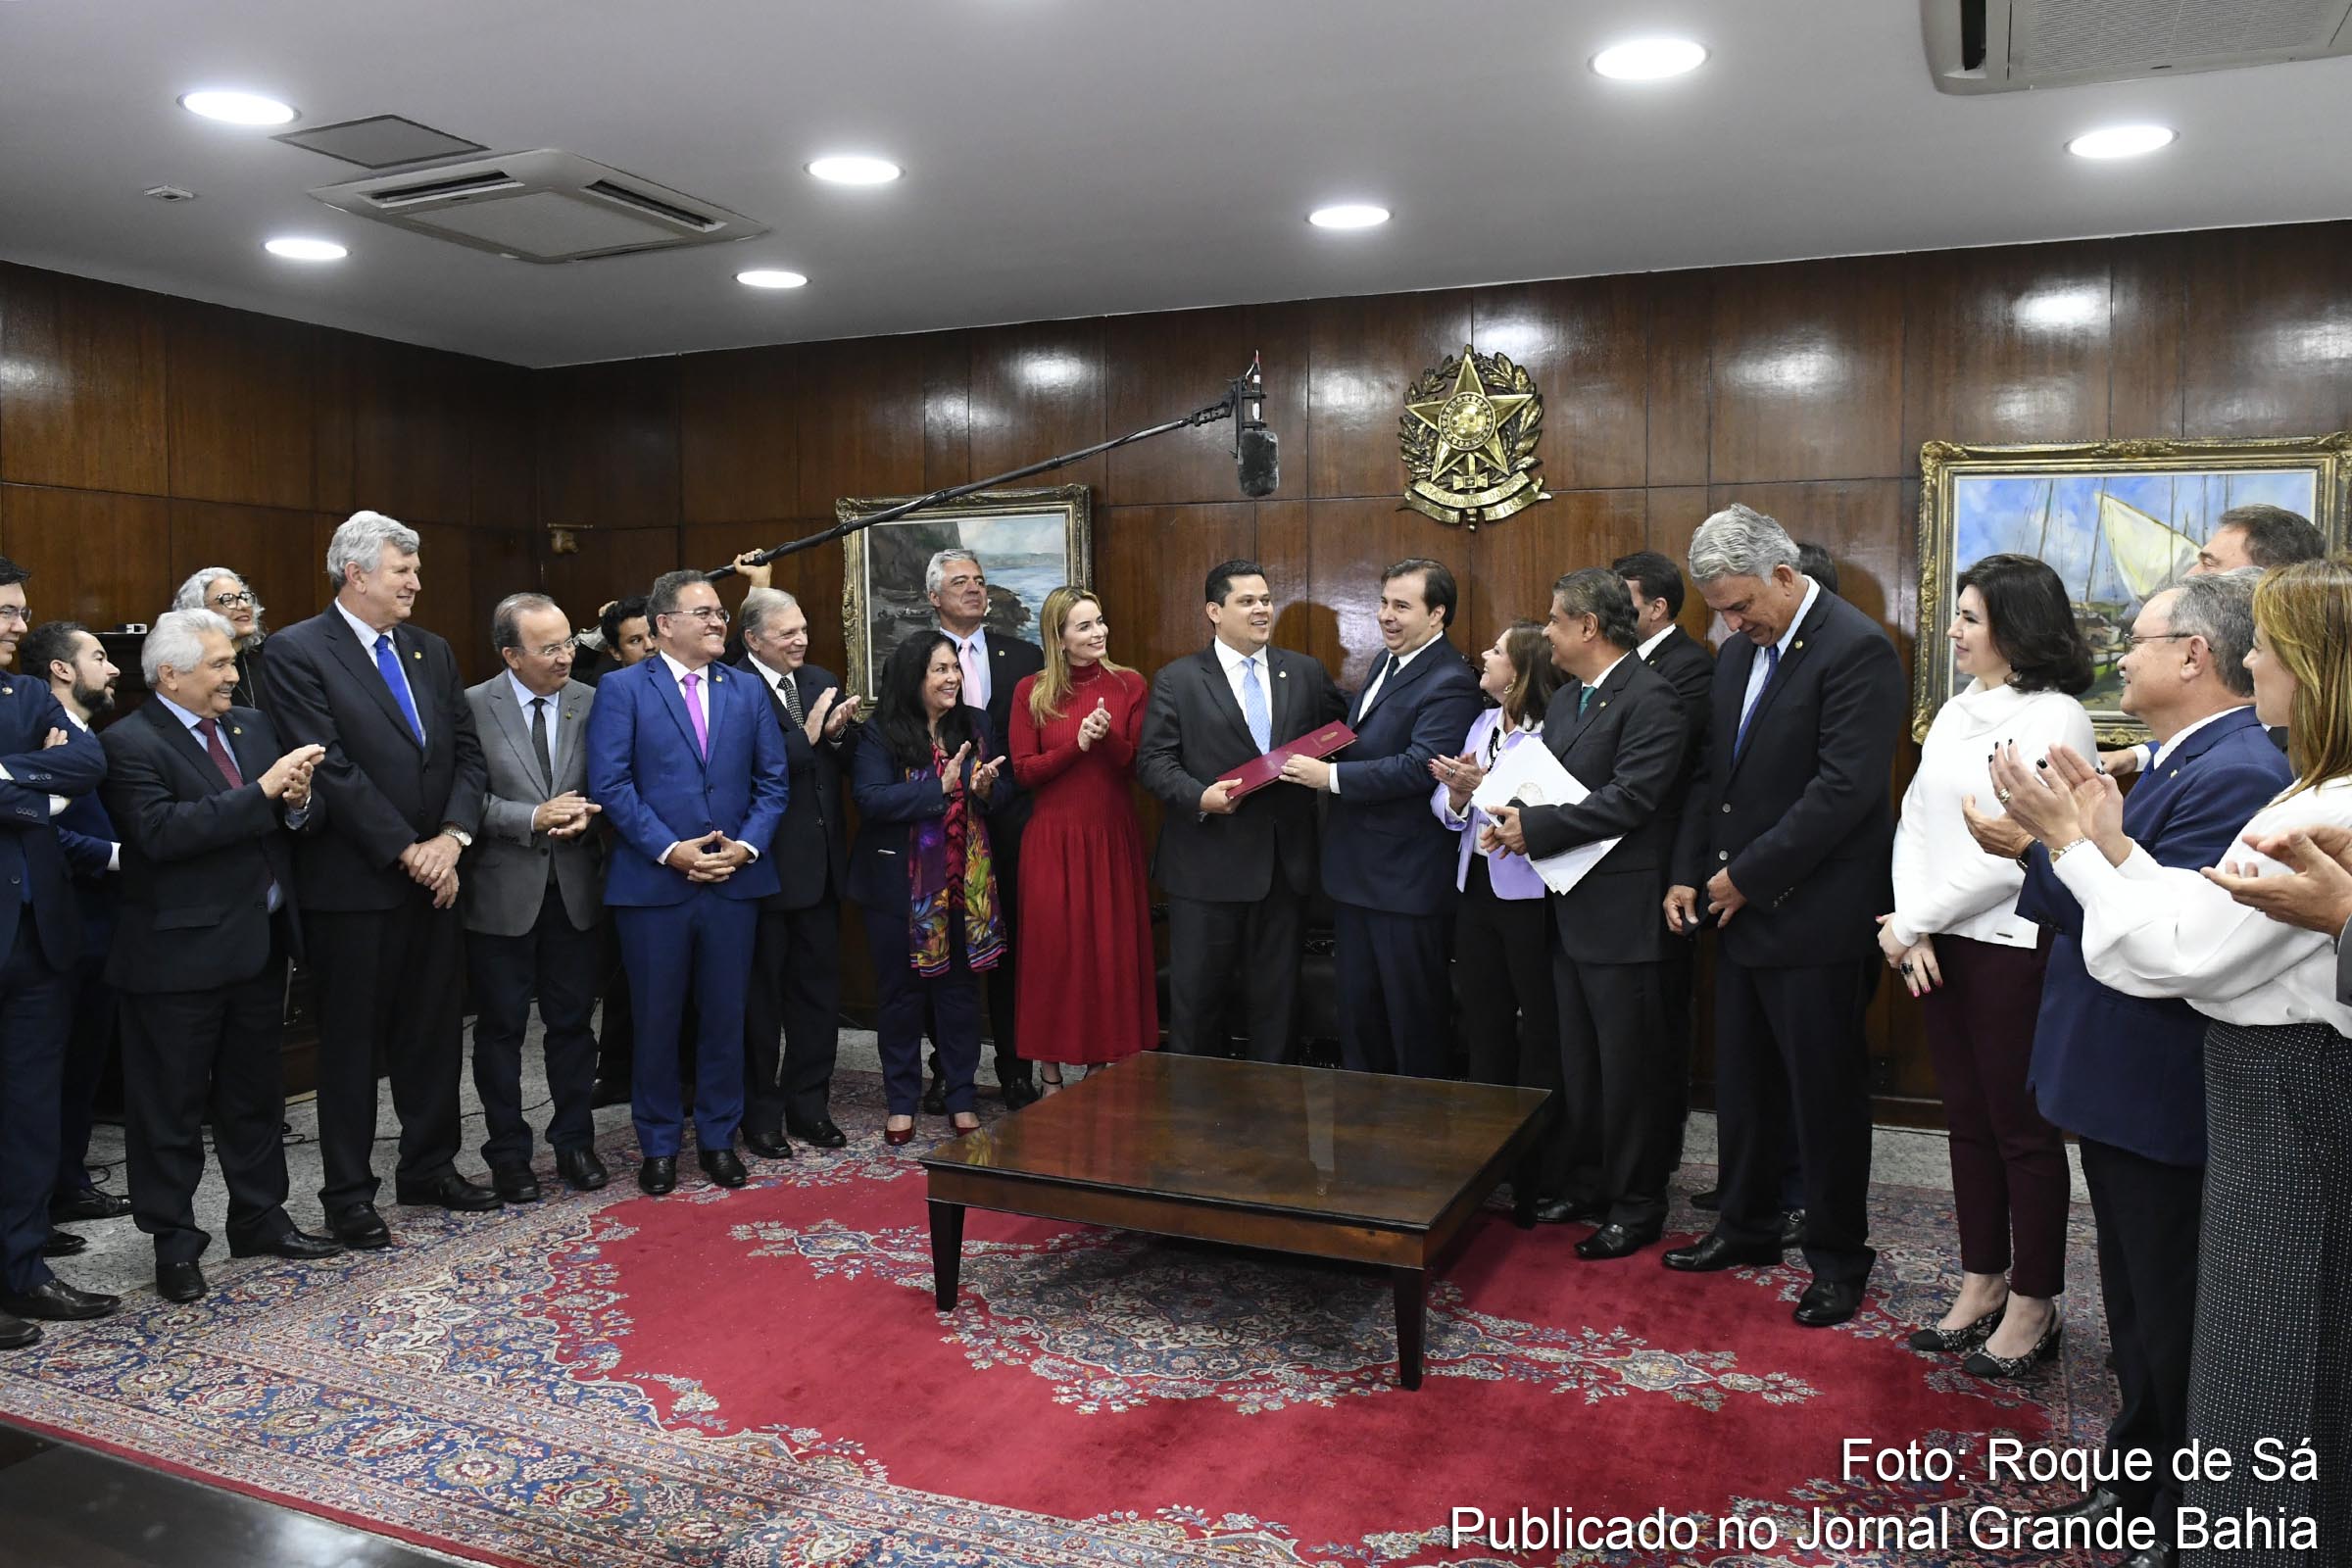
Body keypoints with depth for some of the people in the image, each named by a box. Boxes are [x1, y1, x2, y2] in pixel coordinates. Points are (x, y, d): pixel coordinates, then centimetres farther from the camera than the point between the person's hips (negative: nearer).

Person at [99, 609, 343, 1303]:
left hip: (261, 943, 7)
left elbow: (308, 817, 9)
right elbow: (163, 832, -26)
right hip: (179, 953, -7)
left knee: (255, 1093, 18)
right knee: (171, 1105, 7)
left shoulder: (254, 724, 9)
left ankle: (260, 1219, 32)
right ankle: (175, 1243, 20)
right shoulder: (131, 743, -11)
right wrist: (263, 791, -29)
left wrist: (300, 800, -14)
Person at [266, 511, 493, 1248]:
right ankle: (348, 1193, 18)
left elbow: (466, 751, 8)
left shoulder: (432, 652, 12)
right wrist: (405, 849, -16)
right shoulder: (297, 651, -8)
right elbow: (330, 768, -15)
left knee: (435, 1032, 14)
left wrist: (452, 836, -7)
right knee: (353, 1042, 5)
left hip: (434, 876, 6)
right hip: (354, 883, -6)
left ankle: (430, 1166, 29)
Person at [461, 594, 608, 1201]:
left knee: (572, 1022, 11)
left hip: (573, 889, 3)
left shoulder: (591, 703, 2)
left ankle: (575, 1142, 25)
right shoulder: (473, 707, -7)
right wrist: (534, 819, -19)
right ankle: (508, 1153, 21)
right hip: (502, 893, -2)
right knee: (501, 1028, 8)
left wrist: (584, 816, -13)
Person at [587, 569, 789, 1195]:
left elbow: (772, 781, 8)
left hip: (735, 880, 3)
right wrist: (669, 850, -15)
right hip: (652, 881, -3)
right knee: (657, 1019, 7)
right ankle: (659, 1144, 22)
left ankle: (719, 1137, 25)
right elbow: (610, 784, -9)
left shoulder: (747, 690, 10)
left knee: (725, 1015, 10)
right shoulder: (621, 689, -1)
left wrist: (745, 846, -7)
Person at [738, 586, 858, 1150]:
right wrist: (808, 734, -22)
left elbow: (840, 767, 8)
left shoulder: (821, 682, 9)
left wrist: (838, 732, -11)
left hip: (820, 863, 6)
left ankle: (809, 1108, 28)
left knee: (819, 992, 14)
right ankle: (760, 1116, 22)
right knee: (761, 996, 9)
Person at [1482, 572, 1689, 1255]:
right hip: (1570, 909, 9)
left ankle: (1636, 1206, 16)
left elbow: (1628, 800, -23)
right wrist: (1511, 815, -6)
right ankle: (1588, 1185, 32)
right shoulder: (1565, 698, 15)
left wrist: (1536, 828, -20)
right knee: (1579, 1061, 18)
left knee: (1629, 1065, 3)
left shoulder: (1650, 700, -15)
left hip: (1622, 913, -9)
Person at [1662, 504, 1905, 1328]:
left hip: (1812, 915, -8)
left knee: (1825, 1093, 5)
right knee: (1743, 1084, 17)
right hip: (1739, 908, 8)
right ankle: (1747, 1226, 33)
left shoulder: (1856, 649, -16)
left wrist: (1747, 875, -18)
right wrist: (1689, 873, 7)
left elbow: (1845, 788, -23)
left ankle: (1837, 1255, 21)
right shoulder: (1740, 650, 11)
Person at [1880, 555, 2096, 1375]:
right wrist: (1911, 927, -5)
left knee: (2023, 1129, 5)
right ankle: (1982, 1283, 29)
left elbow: (2015, 854, -19)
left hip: (2014, 947, -7)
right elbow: (1914, 822, 9)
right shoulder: (1954, 712, 11)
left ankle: (2033, 1305, 19)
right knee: (1968, 1121, 15)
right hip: (1939, 946, 7)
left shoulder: (2055, 719, -13)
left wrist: (1912, 922, -12)